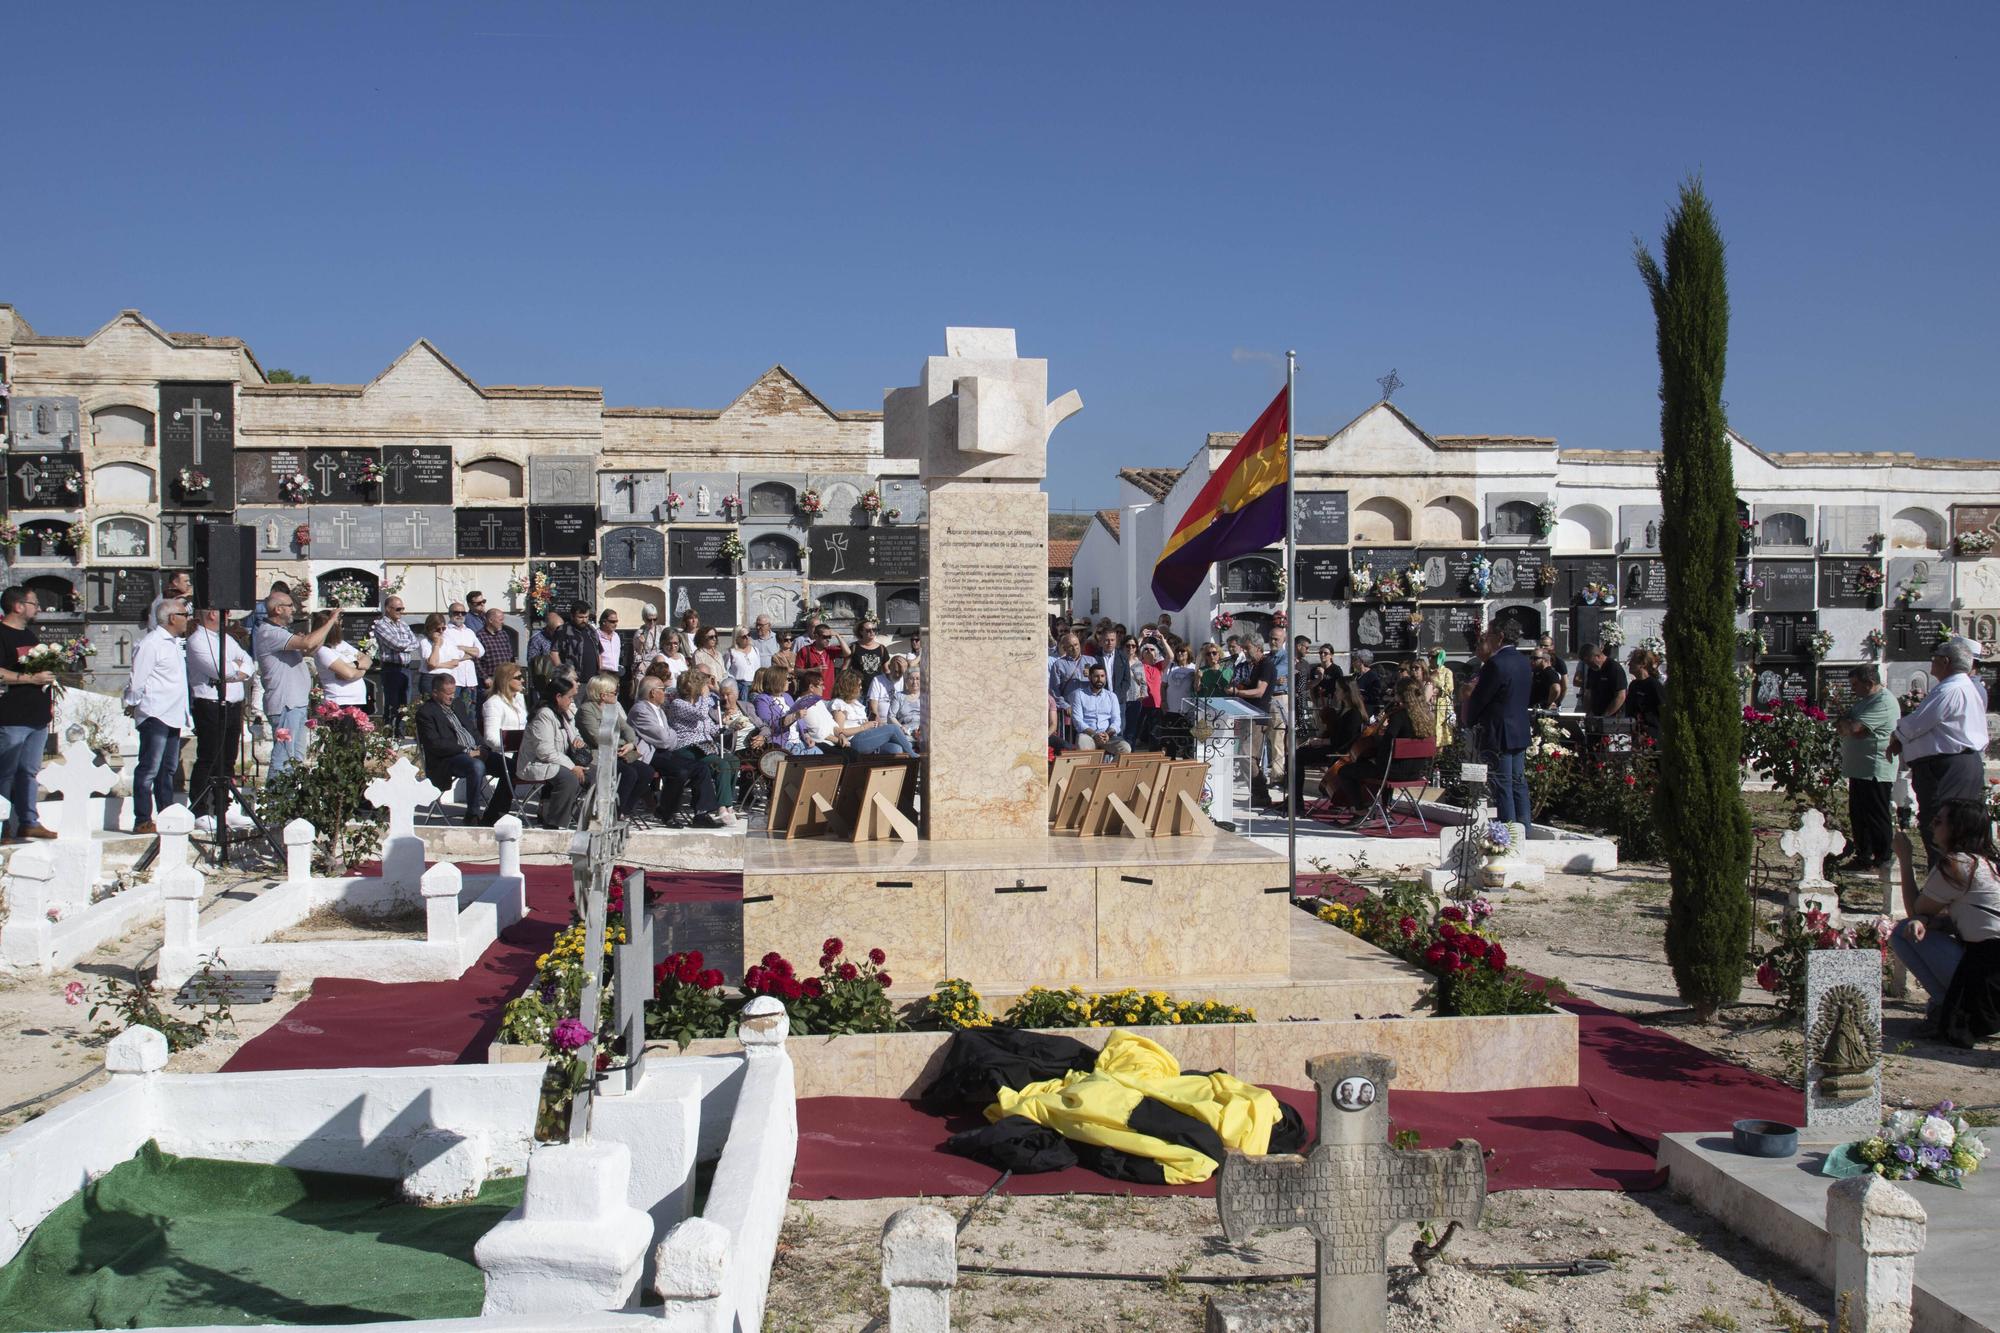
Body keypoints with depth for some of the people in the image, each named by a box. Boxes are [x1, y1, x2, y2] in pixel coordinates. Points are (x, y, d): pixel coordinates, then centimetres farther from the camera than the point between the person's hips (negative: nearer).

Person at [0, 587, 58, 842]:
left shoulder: (31, 634, 19)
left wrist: (50, 700, 21)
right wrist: (32, 678, -24)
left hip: (38, 716, 9)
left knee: (30, 772, 12)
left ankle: (29, 822, 17)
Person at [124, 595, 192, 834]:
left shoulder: (174, 643, 16)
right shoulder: (151, 643, -12)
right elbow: (137, 680, -11)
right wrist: (132, 705, -2)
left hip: (173, 716, 9)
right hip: (155, 716, -9)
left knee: (168, 770, 14)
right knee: (148, 770, -7)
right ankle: (143, 821, -6)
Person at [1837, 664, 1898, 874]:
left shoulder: (1883, 703, -17)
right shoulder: (1863, 700, 17)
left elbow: (1855, 729, -25)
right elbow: (1848, 727, 20)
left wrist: (1843, 723, -3)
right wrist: (1846, 724, -4)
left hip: (1875, 771, -10)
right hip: (1859, 769, 10)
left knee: (1876, 817, -5)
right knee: (1858, 815, 15)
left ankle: (1882, 862, 0)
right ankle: (1863, 855, 24)